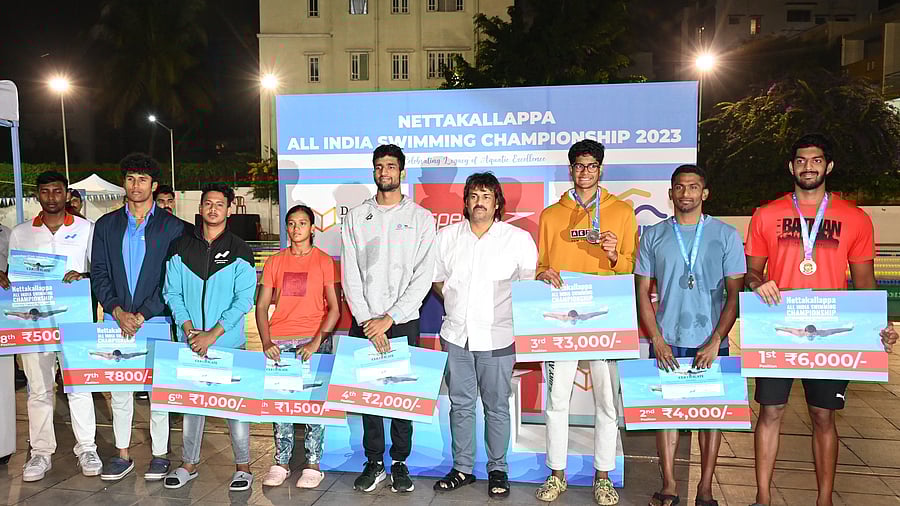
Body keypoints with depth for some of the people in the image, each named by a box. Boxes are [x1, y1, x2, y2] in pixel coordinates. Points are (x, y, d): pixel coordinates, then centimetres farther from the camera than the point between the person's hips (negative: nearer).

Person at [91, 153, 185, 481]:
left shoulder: (171, 227, 1)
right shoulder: (106, 225, 11)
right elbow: (99, 273, 6)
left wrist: (142, 315, -11)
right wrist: (118, 310, -8)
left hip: (155, 319, -3)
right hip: (116, 319, 3)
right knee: (118, 389, 10)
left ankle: (160, 454, 16)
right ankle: (122, 454, 23)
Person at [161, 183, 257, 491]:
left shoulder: (239, 251, -3)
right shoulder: (181, 248, 6)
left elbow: (244, 299, -8)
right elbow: (172, 293, 4)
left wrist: (212, 335, -14)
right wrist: (189, 329, -9)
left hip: (229, 341, -3)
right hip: (190, 341, 3)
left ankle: (243, 466, 16)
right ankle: (189, 464, 27)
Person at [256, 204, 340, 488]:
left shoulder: (324, 261, 2)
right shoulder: (275, 262, 10)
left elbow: (334, 309, -2)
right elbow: (261, 306, 8)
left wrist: (316, 342, -13)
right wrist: (266, 341, -7)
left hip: (313, 342, -2)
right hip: (279, 343, 3)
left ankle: (313, 465, 8)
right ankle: (281, 462, 13)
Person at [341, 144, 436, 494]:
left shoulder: (420, 218, 3)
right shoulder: (356, 217, 8)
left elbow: (423, 277, -4)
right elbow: (350, 275, 2)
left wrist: (389, 318, -11)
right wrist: (367, 320, -8)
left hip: (403, 323, -1)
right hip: (364, 323, 2)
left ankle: (400, 462, 19)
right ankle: (374, 462, 19)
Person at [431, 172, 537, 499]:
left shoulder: (518, 238, 0)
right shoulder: (446, 237, 7)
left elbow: (531, 283, 3)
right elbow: (436, 279, 16)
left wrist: (511, 312, -8)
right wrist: (455, 303, 5)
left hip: (497, 337, -2)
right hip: (456, 335, 3)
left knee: (497, 407, 6)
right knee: (460, 405, 11)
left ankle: (498, 470, 22)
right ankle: (462, 468, 25)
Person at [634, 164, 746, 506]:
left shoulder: (726, 235, 2)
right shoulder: (653, 236, 5)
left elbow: (735, 293, 0)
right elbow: (642, 292, 5)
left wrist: (715, 341, -9)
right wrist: (658, 341, -4)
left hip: (711, 343, -1)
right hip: (666, 341, 1)